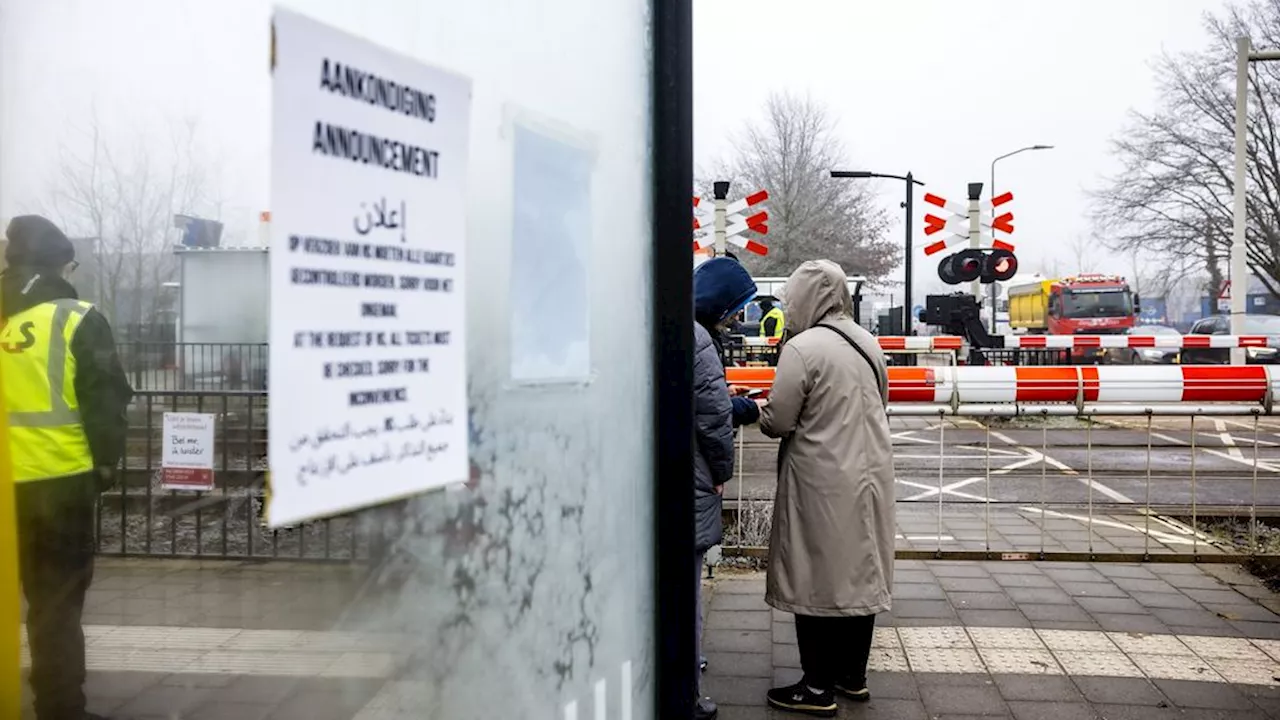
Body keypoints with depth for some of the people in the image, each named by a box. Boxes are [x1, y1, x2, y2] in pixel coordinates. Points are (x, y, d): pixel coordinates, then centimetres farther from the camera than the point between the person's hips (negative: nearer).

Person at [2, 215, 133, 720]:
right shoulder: (78, 321, -7)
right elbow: (105, 400, -10)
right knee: (61, 593, 1)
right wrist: (107, 461, 0)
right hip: (65, 474, -5)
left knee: (43, 592, 15)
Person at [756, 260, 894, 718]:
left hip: (824, 483, -7)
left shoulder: (802, 348, -16)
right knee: (859, 574, 15)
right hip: (869, 475, 7)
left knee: (817, 578, 2)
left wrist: (758, 408, 6)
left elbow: (777, 422, -14)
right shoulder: (868, 343, 7)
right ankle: (853, 676, 27)